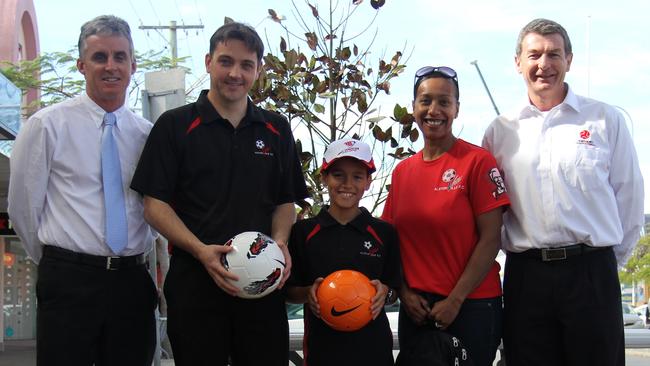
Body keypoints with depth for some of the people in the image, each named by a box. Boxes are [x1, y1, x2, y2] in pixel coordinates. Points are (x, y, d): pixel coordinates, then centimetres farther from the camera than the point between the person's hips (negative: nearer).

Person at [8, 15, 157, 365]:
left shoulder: (147, 133, 8)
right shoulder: (47, 126, -3)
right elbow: (22, 207, 1)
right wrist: (56, 263, 8)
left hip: (133, 281, 4)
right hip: (69, 283, -3)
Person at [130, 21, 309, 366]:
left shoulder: (276, 130, 11)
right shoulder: (175, 126, 0)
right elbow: (155, 204, -4)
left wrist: (280, 242, -6)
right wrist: (201, 250, -17)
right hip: (194, 281, -3)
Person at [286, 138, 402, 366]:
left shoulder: (384, 233, 3)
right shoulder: (303, 232, 0)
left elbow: (394, 291, 9)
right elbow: (289, 292, 5)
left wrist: (384, 293, -12)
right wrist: (308, 293, -14)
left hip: (371, 344, 1)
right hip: (322, 344, -1)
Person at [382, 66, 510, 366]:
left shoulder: (477, 161, -8)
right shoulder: (402, 171, 7)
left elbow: (490, 239, -11)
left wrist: (455, 300, -12)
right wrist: (405, 292, 0)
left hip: (471, 306, -4)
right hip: (416, 308, 5)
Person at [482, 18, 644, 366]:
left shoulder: (605, 119, 4)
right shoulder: (500, 131, 9)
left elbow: (629, 196, 6)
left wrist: (609, 256, 7)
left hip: (591, 272, -2)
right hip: (525, 275, 2)